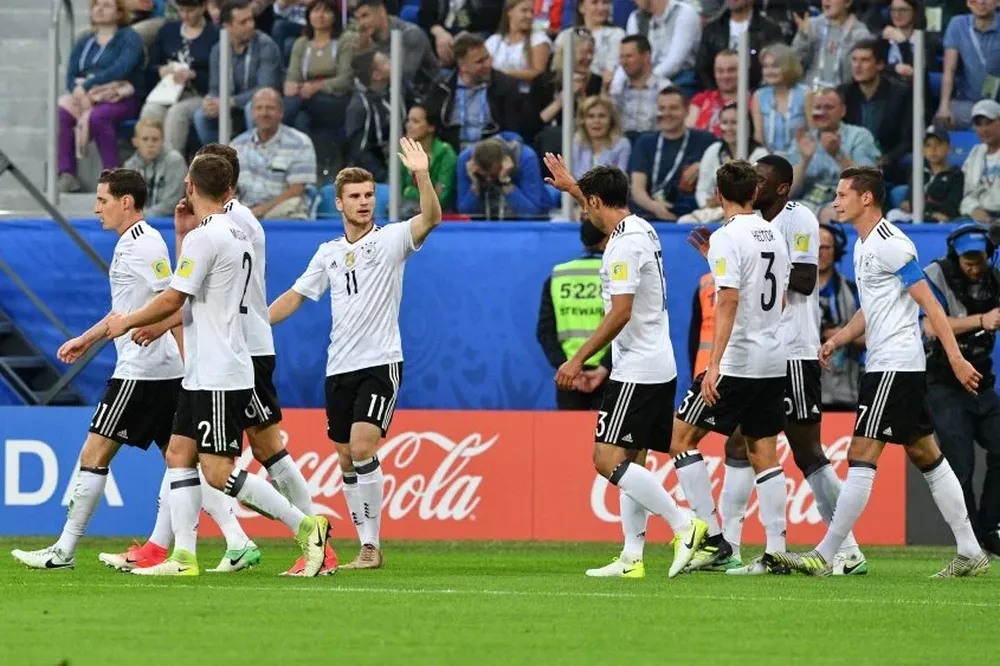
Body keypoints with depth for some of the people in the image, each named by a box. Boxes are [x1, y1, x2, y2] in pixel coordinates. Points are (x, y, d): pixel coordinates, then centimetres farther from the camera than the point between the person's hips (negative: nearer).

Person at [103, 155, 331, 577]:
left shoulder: (205, 237, -15)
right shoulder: (236, 235, 14)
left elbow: (172, 300, -16)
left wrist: (127, 322, 0)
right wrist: (184, 233, 19)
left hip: (218, 376, -10)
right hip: (204, 373, 10)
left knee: (217, 471, -10)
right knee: (179, 455, 7)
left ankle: (305, 527, -9)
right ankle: (183, 557, 3)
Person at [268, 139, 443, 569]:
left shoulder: (391, 239, -2)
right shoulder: (329, 253, 13)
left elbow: (430, 218, -20)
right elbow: (295, 297, 19)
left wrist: (422, 176, -36)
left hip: (380, 363, -6)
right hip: (339, 367, 6)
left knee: (363, 448, -19)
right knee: (346, 459, 5)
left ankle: (371, 544, -13)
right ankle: (368, 547, 13)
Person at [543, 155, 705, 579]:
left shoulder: (625, 244, -16)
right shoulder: (640, 230, 13)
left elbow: (621, 312, -23)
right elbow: (605, 212, 39)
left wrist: (579, 359, -20)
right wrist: (570, 187, 48)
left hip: (637, 372, -10)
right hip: (658, 368, 10)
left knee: (608, 458, -13)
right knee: (630, 463, 10)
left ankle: (683, 525, -16)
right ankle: (632, 557, 8)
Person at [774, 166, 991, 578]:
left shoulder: (890, 244, -14)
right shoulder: (864, 246, 16)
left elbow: (929, 303, -16)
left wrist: (956, 358, -19)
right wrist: (837, 341, 13)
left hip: (895, 365, -11)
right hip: (883, 363, 11)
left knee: (861, 457, -10)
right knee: (926, 455, 11)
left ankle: (824, 556, -11)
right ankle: (971, 553, 13)